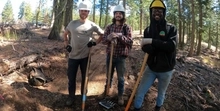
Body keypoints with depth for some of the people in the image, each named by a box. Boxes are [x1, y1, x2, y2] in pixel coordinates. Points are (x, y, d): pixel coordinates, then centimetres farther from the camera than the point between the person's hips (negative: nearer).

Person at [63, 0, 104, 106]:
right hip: (73, 56, 1)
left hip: (85, 56, -1)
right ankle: (71, 96, 26)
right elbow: (65, 34, 18)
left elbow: (103, 34, 8)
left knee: (85, 77, 13)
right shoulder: (72, 23, 2)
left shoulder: (92, 25, -4)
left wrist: (95, 42, -3)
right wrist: (66, 44, 7)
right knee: (71, 77, 8)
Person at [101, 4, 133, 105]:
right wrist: (109, 38, -24)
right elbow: (103, 41, -2)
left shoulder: (127, 27, -4)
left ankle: (120, 96, 26)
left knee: (120, 78, 9)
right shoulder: (109, 27, 3)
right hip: (109, 56, 2)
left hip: (121, 57, -2)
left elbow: (130, 42, -14)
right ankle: (106, 91, 40)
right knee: (109, 76, 18)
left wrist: (119, 36, -28)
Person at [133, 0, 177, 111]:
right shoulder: (147, 30, -1)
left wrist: (152, 41, -30)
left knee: (161, 93, 20)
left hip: (166, 70, -2)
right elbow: (145, 48, -14)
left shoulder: (171, 28, -11)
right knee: (140, 92, 3)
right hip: (151, 68, 2)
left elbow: (171, 46, -27)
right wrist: (162, 45, -27)